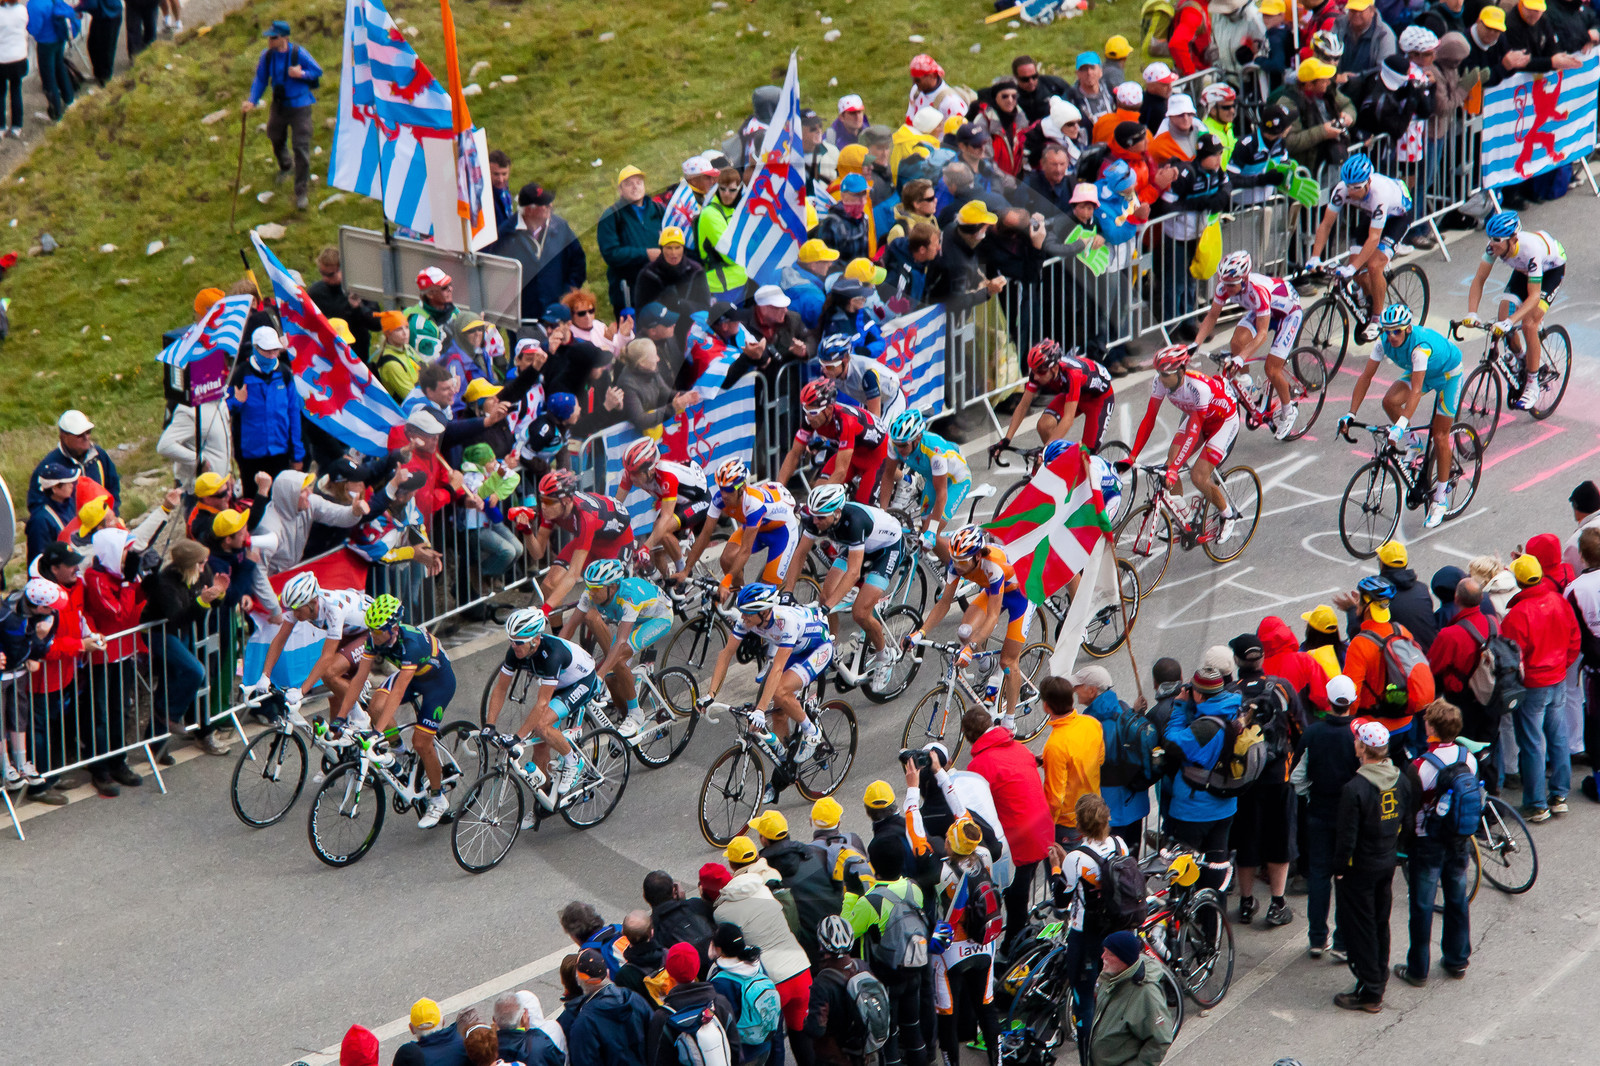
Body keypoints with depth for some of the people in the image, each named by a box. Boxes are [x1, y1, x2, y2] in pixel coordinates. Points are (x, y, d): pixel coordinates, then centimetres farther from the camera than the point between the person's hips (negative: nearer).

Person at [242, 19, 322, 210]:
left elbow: (317, 72, -7)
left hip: (299, 106, -5)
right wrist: (252, 101, -10)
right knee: (276, 138, 23)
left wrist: (301, 74, -26)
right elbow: (260, 80, 3)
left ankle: (301, 192, 3)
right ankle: (286, 166, 57)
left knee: (301, 148, -7)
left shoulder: (298, 53, -19)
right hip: (279, 106, 5)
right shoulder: (267, 55, -8)